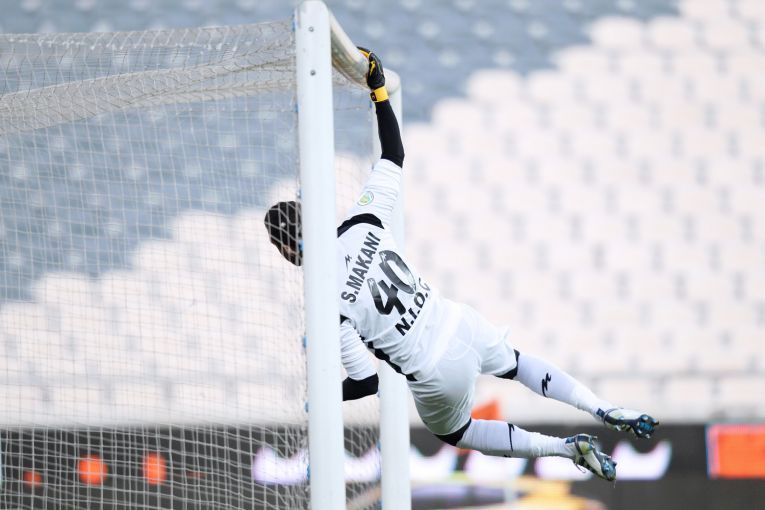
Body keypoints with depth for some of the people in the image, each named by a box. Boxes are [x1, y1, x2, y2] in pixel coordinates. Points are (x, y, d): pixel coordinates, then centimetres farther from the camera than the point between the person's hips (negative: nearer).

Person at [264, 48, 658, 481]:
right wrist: (379, 89, 7)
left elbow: (367, 381, -19)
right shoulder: (362, 224, -11)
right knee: (515, 364, 39)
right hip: (462, 325, 5)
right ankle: (609, 412, 32)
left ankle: (567, 448, 21)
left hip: (438, 376, -5)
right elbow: (394, 157, 3)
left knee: (451, 431, 30)